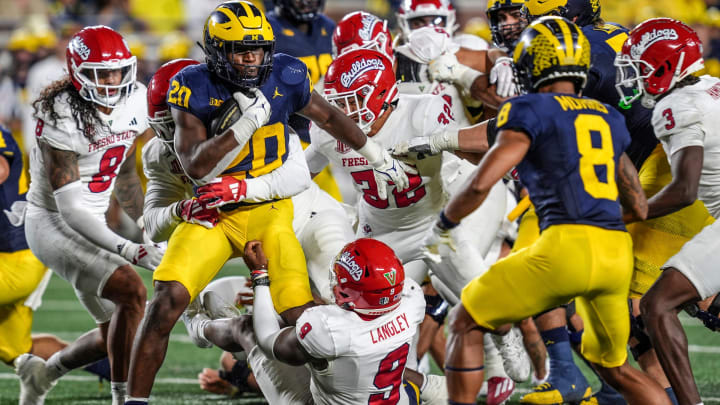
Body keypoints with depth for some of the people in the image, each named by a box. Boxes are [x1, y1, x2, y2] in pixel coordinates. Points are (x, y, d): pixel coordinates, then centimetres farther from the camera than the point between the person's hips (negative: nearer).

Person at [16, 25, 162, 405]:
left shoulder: (134, 101, -3)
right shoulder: (61, 117, -24)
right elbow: (71, 208, -26)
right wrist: (126, 250, -35)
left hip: (92, 224, 8)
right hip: (54, 223, -8)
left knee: (115, 332, 11)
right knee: (132, 292, -26)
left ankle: (43, 372, 35)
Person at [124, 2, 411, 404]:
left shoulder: (285, 76, -5)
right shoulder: (194, 88, -11)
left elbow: (328, 116, 15)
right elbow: (197, 167, -19)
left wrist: (378, 156, 25)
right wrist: (248, 122, -25)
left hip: (270, 212, 1)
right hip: (213, 214, -1)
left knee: (301, 317, -12)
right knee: (167, 301, -19)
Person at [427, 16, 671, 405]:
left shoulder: (531, 111, 2)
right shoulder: (609, 118, 21)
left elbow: (480, 184, -8)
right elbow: (639, 208, 26)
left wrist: (442, 224, 10)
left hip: (567, 246, -6)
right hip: (617, 254, 6)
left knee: (464, 324, 11)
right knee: (615, 368, 25)